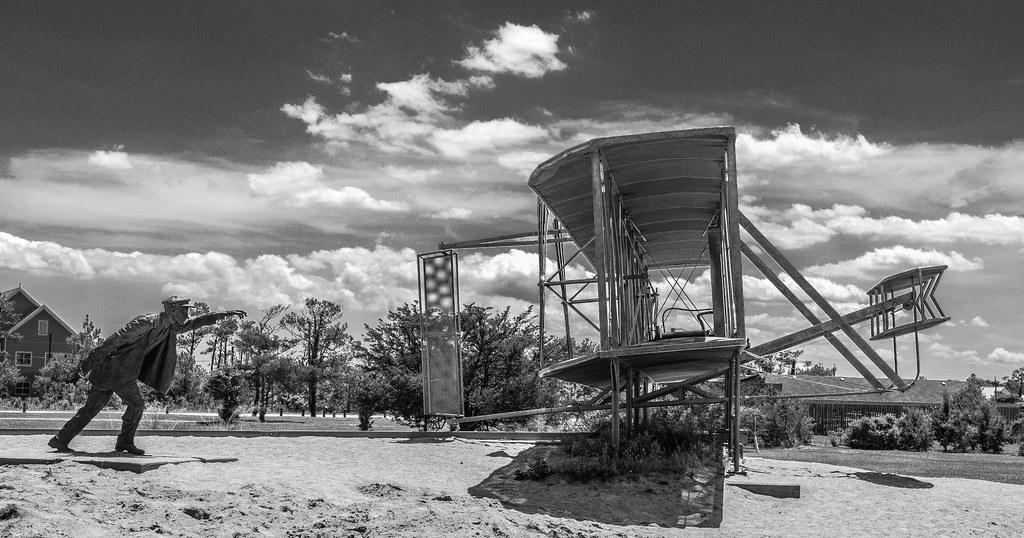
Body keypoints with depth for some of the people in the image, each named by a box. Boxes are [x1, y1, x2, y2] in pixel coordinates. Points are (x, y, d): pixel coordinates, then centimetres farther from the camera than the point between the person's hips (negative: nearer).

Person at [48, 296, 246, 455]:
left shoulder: (170, 327, 9)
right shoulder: (146, 322, -18)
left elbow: (195, 322, 15)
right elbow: (117, 339, -20)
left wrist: (224, 314, 10)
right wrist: (92, 358, -20)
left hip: (108, 370, 9)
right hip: (117, 369, -9)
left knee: (92, 407, 10)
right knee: (136, 405, -1)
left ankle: (60, 440, 12)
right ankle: (125, 442, 12)